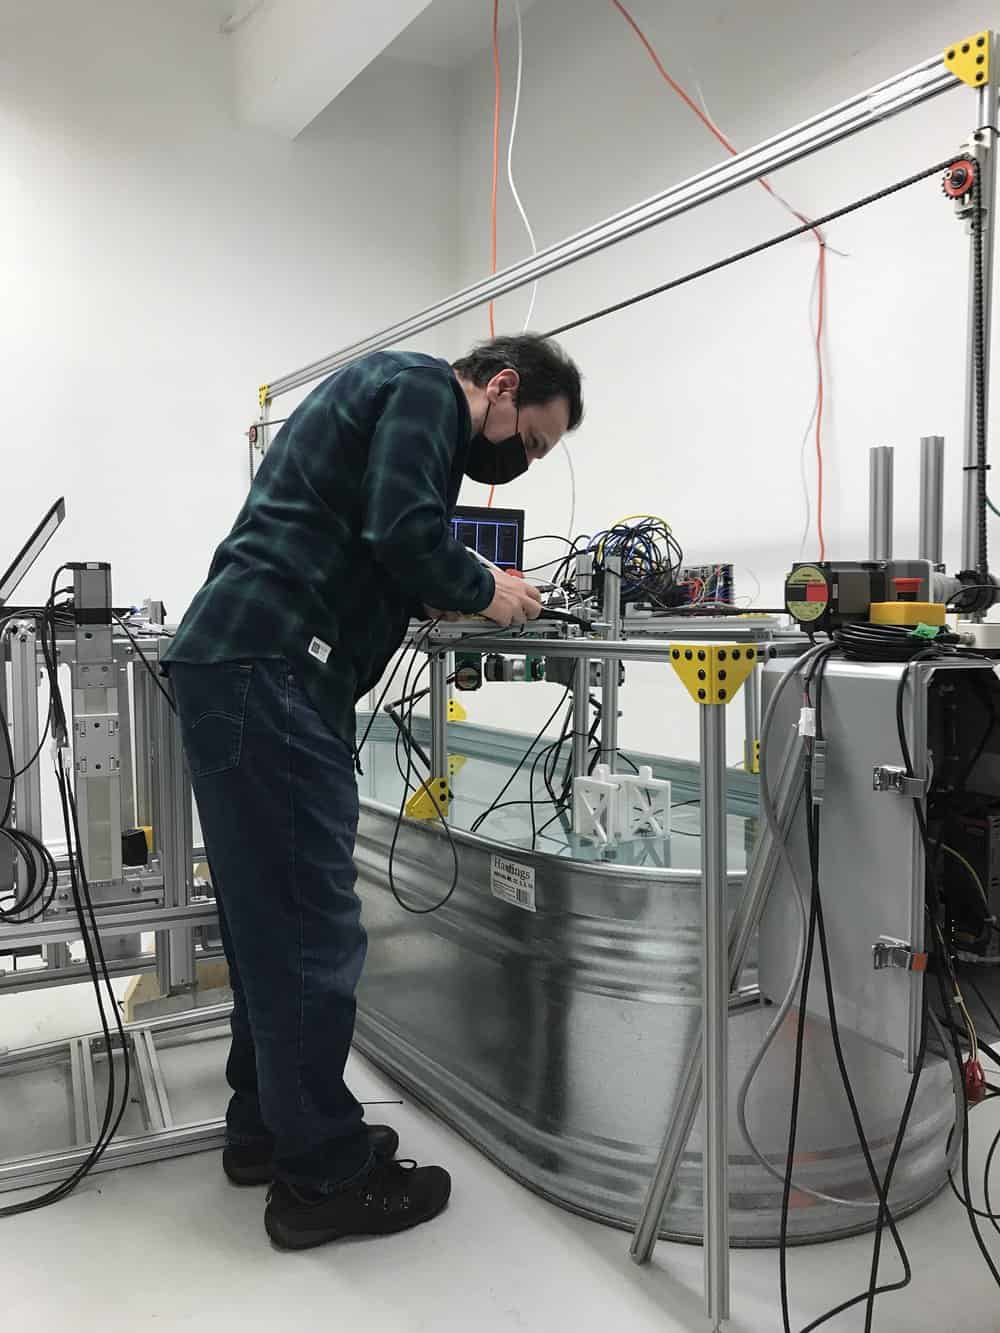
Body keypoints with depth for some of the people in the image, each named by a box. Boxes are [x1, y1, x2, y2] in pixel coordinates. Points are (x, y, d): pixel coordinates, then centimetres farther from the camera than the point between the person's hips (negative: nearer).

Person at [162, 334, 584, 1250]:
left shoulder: (387, 395, 28)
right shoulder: (422, 387, -2)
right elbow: (404, 528, -18)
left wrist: (441, 596, 13)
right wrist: (482, 591, -2)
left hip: (244, 667, 11)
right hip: (267, 671, -11)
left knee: (274, 919, 15)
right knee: (313, 927, -5)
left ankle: (266, 1126, 26)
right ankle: (321, 1175, 6)